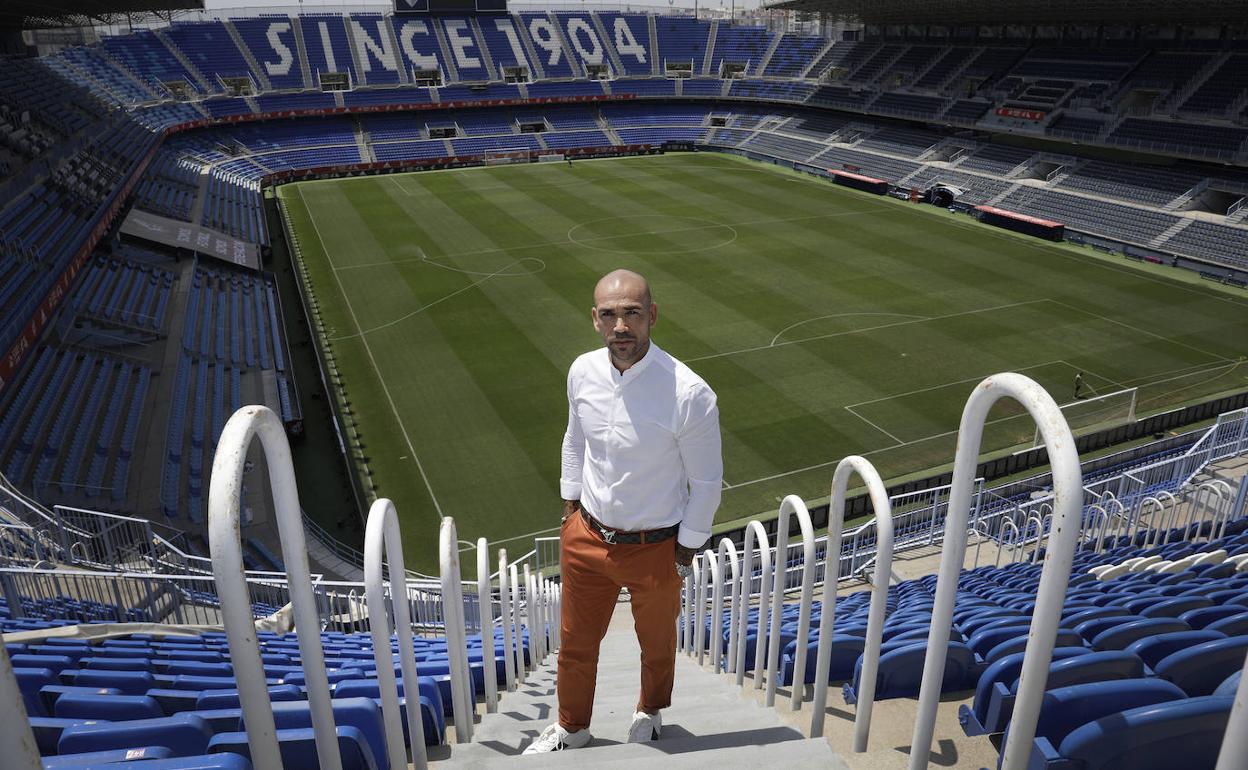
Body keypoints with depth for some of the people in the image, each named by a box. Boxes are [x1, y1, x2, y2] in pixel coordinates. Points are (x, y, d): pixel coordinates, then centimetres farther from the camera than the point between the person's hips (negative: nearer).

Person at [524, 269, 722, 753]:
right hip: (586, 537, 4)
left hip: (654, 548, -3)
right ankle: (571, 728, 50)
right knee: (575, 642, 22)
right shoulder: (583, 372, -11)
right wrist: (571, 511, 12)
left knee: (657, 644, 24)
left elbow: (706, 481, -13)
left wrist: (685, 552, -7)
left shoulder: (689, 394, -26)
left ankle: (650, 712, 56)